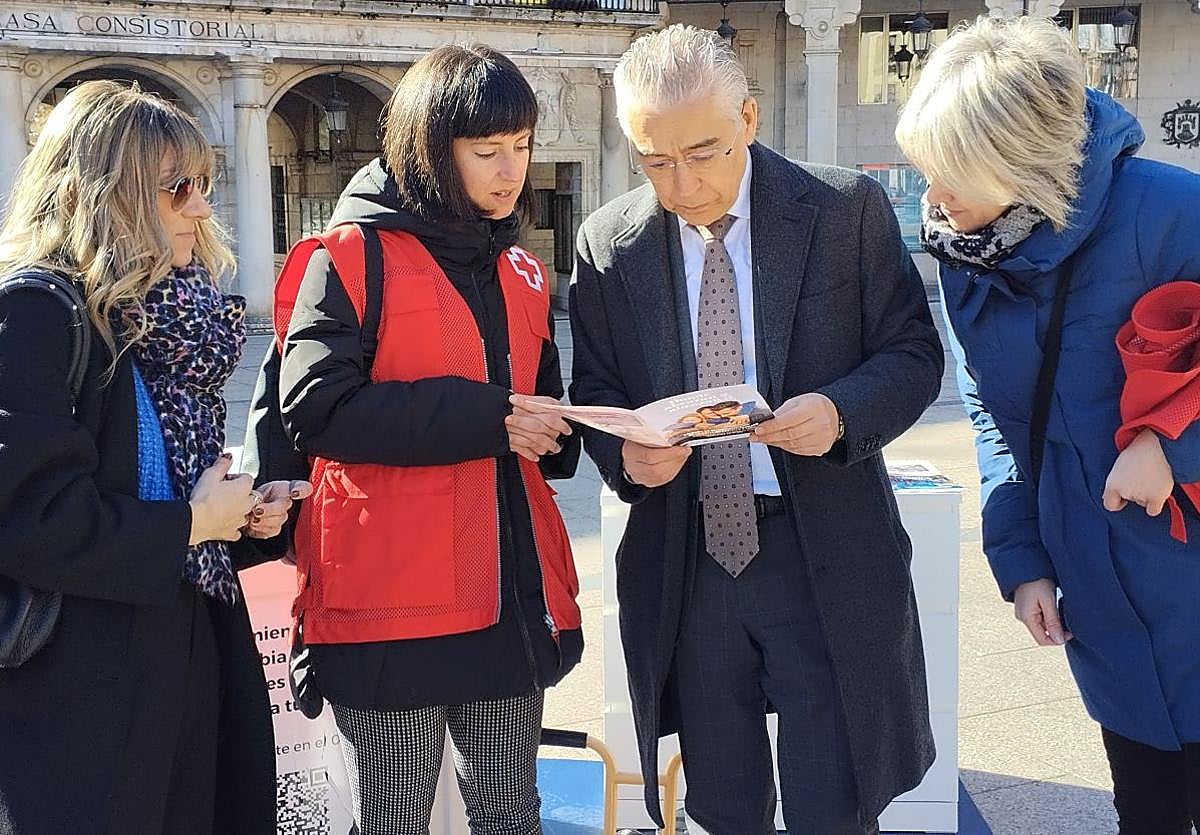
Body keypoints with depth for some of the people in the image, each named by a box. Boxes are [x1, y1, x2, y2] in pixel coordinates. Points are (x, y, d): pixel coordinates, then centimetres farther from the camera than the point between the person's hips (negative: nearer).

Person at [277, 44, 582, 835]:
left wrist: (547, 435, -1)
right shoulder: (357, 257, -6)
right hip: (395, 597, -6)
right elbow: (315, 406, -16)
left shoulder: (523, 274, 14)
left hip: (514, 592, 6)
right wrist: (479, 420, -19)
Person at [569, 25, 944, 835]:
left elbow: (913, 352, 0)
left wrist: (842, 410, -21)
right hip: (683, 562, 2)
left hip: (824, 557, -2)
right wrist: (626, 454, -15)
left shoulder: (850, 210, -5)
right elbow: (595, 390, 8)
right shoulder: (607, 244, 1)